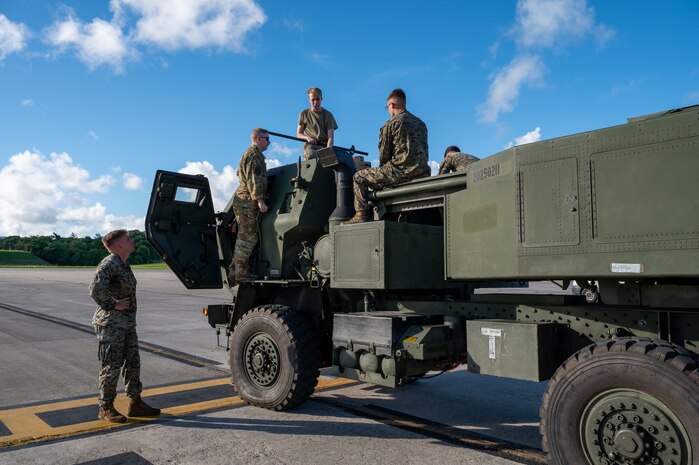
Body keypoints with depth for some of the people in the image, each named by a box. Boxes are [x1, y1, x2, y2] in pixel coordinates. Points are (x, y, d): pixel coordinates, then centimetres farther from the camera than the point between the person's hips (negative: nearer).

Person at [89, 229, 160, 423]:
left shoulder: (124, 265, 13)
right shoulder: (109, 263, -16)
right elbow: (96, 289, -29)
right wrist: (113, 305, -19)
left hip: (127, 323, 9)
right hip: (111, 324, -9)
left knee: (133, 363, 12)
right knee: (112, 366, 0)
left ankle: (135, 403, 21)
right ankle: (105, 408, 13)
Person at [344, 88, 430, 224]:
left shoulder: (391, 124, -1)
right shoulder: (420, 123, 20)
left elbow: (383, 154, 0)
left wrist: (383, 169, 18)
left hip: (401, 171, -8)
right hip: (422, 173, 8)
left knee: (359, 177, 5)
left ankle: (361, 215, -4)